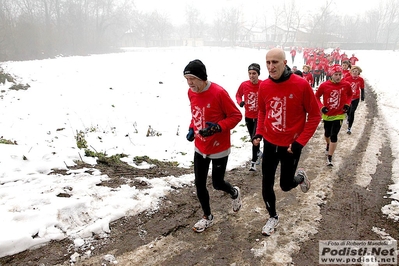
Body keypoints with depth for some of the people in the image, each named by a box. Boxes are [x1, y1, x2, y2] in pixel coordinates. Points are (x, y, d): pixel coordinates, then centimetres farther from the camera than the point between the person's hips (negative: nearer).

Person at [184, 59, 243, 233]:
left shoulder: (219, 92, -23)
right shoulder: (191, 93, -1)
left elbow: (236, 116, -16)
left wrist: (217, 127, -28)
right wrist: (192, 129, 1)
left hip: (219, 148, -6)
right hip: (200, 148, 6)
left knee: (217, 184, 9)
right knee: (199, 184, 9)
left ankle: (234, 193, 45)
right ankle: (207, 217, 32)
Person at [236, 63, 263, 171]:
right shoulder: (244, 85, -10)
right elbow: (238, 95, 7)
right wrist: (240, 102, -12)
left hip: (259, 116, -4)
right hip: (248, 116, 4)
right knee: (253, 138, 18)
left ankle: (254, 161, 2)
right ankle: (258, 153, 45)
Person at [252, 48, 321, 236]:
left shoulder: (301, 84, -17)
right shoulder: (264, 86, -5)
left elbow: (314, 115, -10)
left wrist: (300, 142, -15)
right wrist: (259, 133, -1)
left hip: (291, 145, -3)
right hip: (269, 143, 4)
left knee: (286, 185, 9)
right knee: (266, 184, 9)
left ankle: (300, 177, 45)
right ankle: (273, 217, 33)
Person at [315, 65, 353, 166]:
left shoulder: (346, 85, -9)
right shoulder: (324, 85, -14)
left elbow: (350, 95, 11)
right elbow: (317, 96, -1)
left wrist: (347, 104, -5)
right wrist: (321, 107, -14)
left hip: (339, 115, -1)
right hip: (327, 114, 1)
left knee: (334, 136, -10)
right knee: (327, 134, 22)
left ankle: (329, 158, -1)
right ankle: (328, 145, 55)